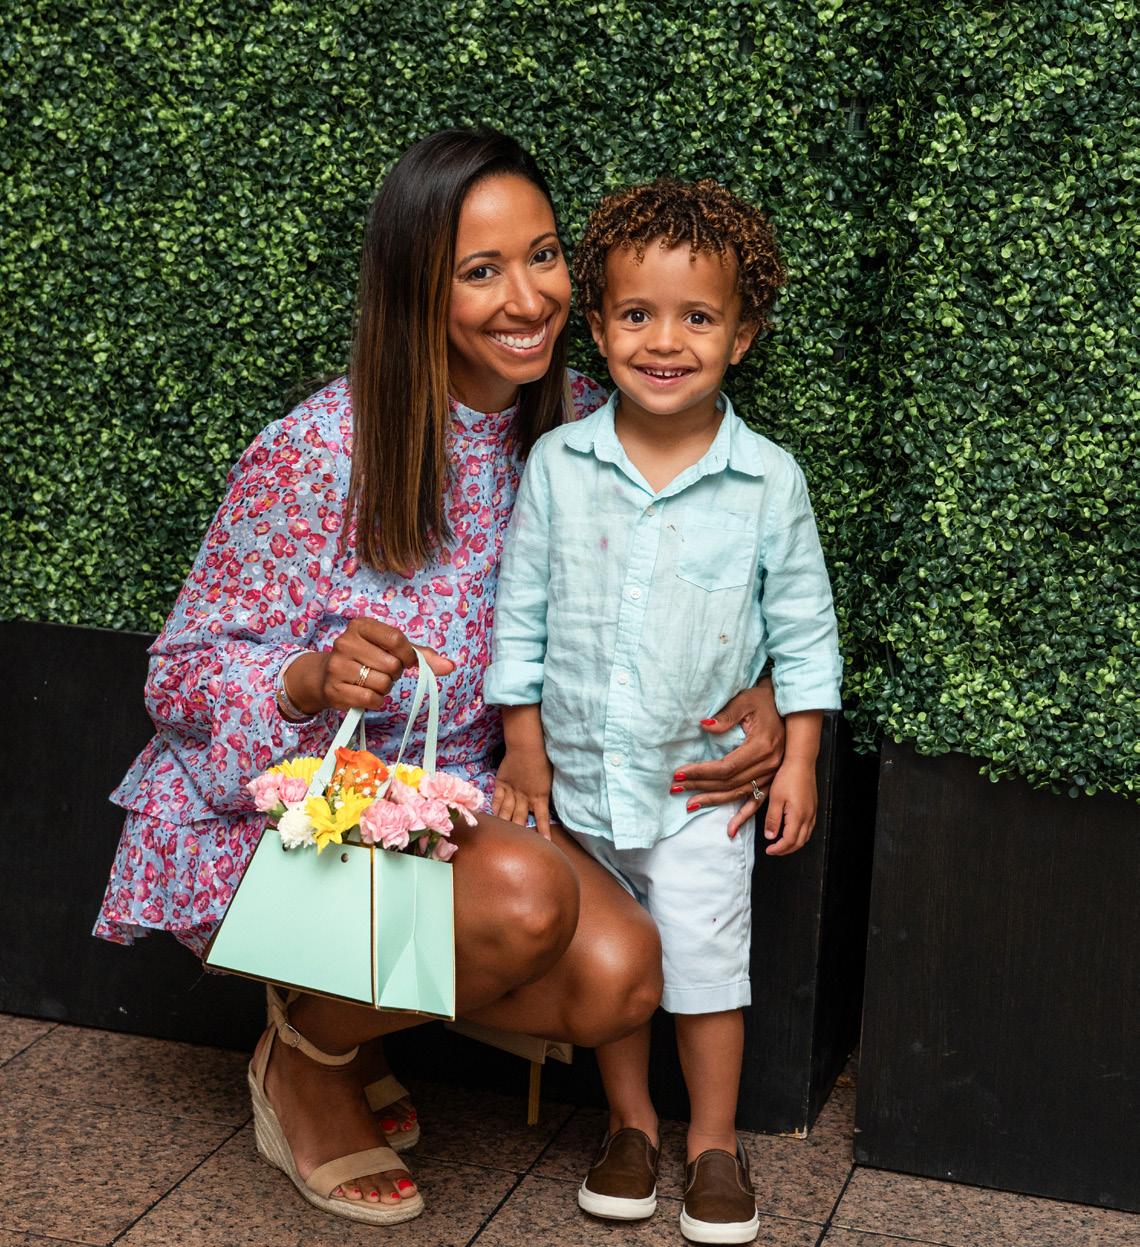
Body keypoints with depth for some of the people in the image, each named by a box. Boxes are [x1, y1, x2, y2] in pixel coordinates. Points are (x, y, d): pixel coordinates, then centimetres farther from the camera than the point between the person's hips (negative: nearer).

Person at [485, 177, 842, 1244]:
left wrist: (798, 762, -1)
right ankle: (629, 1122, 35)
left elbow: (803, 630, -1)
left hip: (702, 783, -1)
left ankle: (714, 1142, 26)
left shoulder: (768, 481, -10)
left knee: (705, 960, 5)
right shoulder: (557, 465, -7)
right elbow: (521, 609, 1)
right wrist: (524, 745, 0)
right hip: (581, 771, 2)